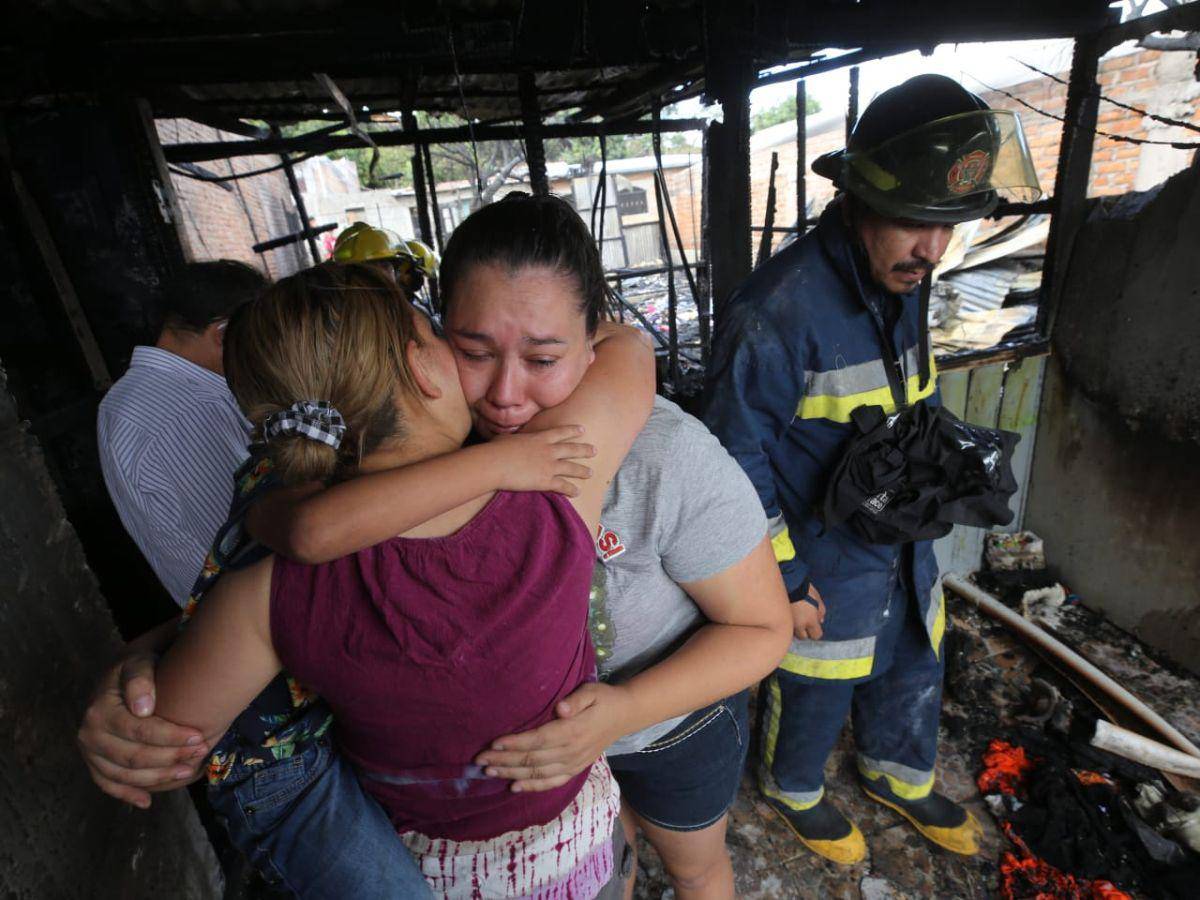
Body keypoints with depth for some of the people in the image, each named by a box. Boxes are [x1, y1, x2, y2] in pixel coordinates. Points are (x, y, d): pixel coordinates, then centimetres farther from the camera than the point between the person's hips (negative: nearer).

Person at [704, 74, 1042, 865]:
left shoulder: (904, 284, -1)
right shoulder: (779, 309, -28)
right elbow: (740, 459, -23)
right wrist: (783, 581, -17)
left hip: (905, 552, 8)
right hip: (823, 566, -7)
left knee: (914, 673, 27)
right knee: (815, 692, 18)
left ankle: (898, 776, 59)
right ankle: (793, 789, 51)